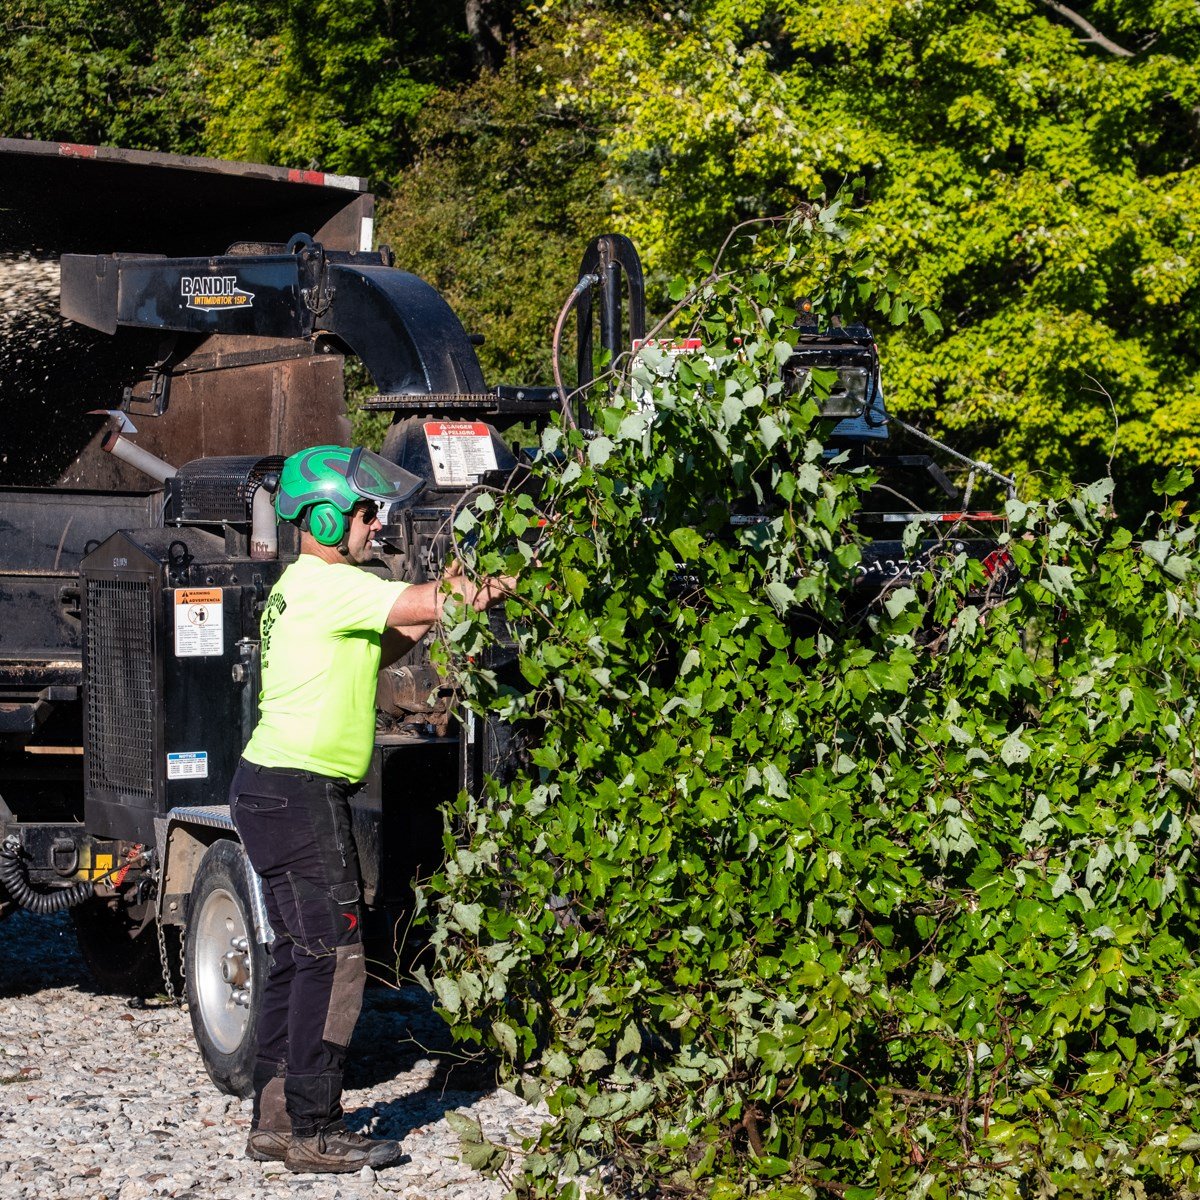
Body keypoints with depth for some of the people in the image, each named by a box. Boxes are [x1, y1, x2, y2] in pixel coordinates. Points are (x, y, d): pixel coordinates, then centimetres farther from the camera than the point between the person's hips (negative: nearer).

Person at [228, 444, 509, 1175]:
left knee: (301, 957, 13)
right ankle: (313, 1133, -6)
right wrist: (497, 585, -2)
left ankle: (276, 1121, 16)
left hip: (281, 790, 11)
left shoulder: (307, 588, 19)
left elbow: (385, 645, 21)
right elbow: (429, 602, -16)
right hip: (299, 791, -11)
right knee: (333, 958, -9)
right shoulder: (323, 583, -13)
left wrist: (456, 596, 9)